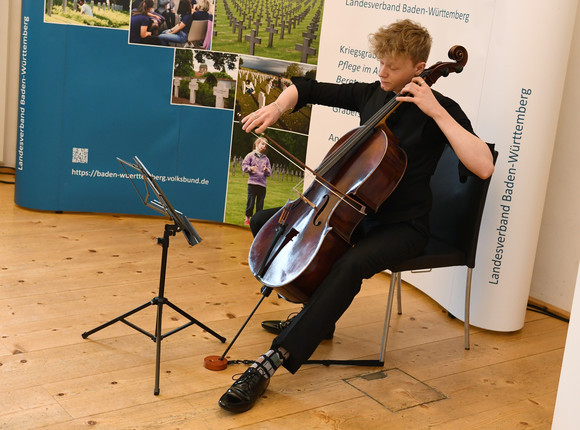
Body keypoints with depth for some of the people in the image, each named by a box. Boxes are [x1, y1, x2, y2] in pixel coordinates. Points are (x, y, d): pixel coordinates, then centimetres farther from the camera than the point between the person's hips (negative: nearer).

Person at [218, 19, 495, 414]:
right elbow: (308, 89, 12)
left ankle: (273, 361, -37)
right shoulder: (370, 94, 5)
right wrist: (277, 107, -9)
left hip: (402, 226, -7)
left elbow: (484, 167, -25)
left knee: (351, 265, -38)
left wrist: (437, 112, -25)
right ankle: (319, 316, 9)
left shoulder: (440, 110, -11)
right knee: (264, 222, 0)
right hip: (355, 211, 7)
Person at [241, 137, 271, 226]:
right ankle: (247, 218, 9)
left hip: (262, 184, 3)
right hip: (252, 182, -3)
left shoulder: (266, 159, 15)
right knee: (250, 201, -2)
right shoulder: (251, 155, 5)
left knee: (260, 203, 4)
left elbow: (269, 173, 14)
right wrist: (250, 168, -17)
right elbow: (244, 166, 0)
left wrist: (266, 170, -8)